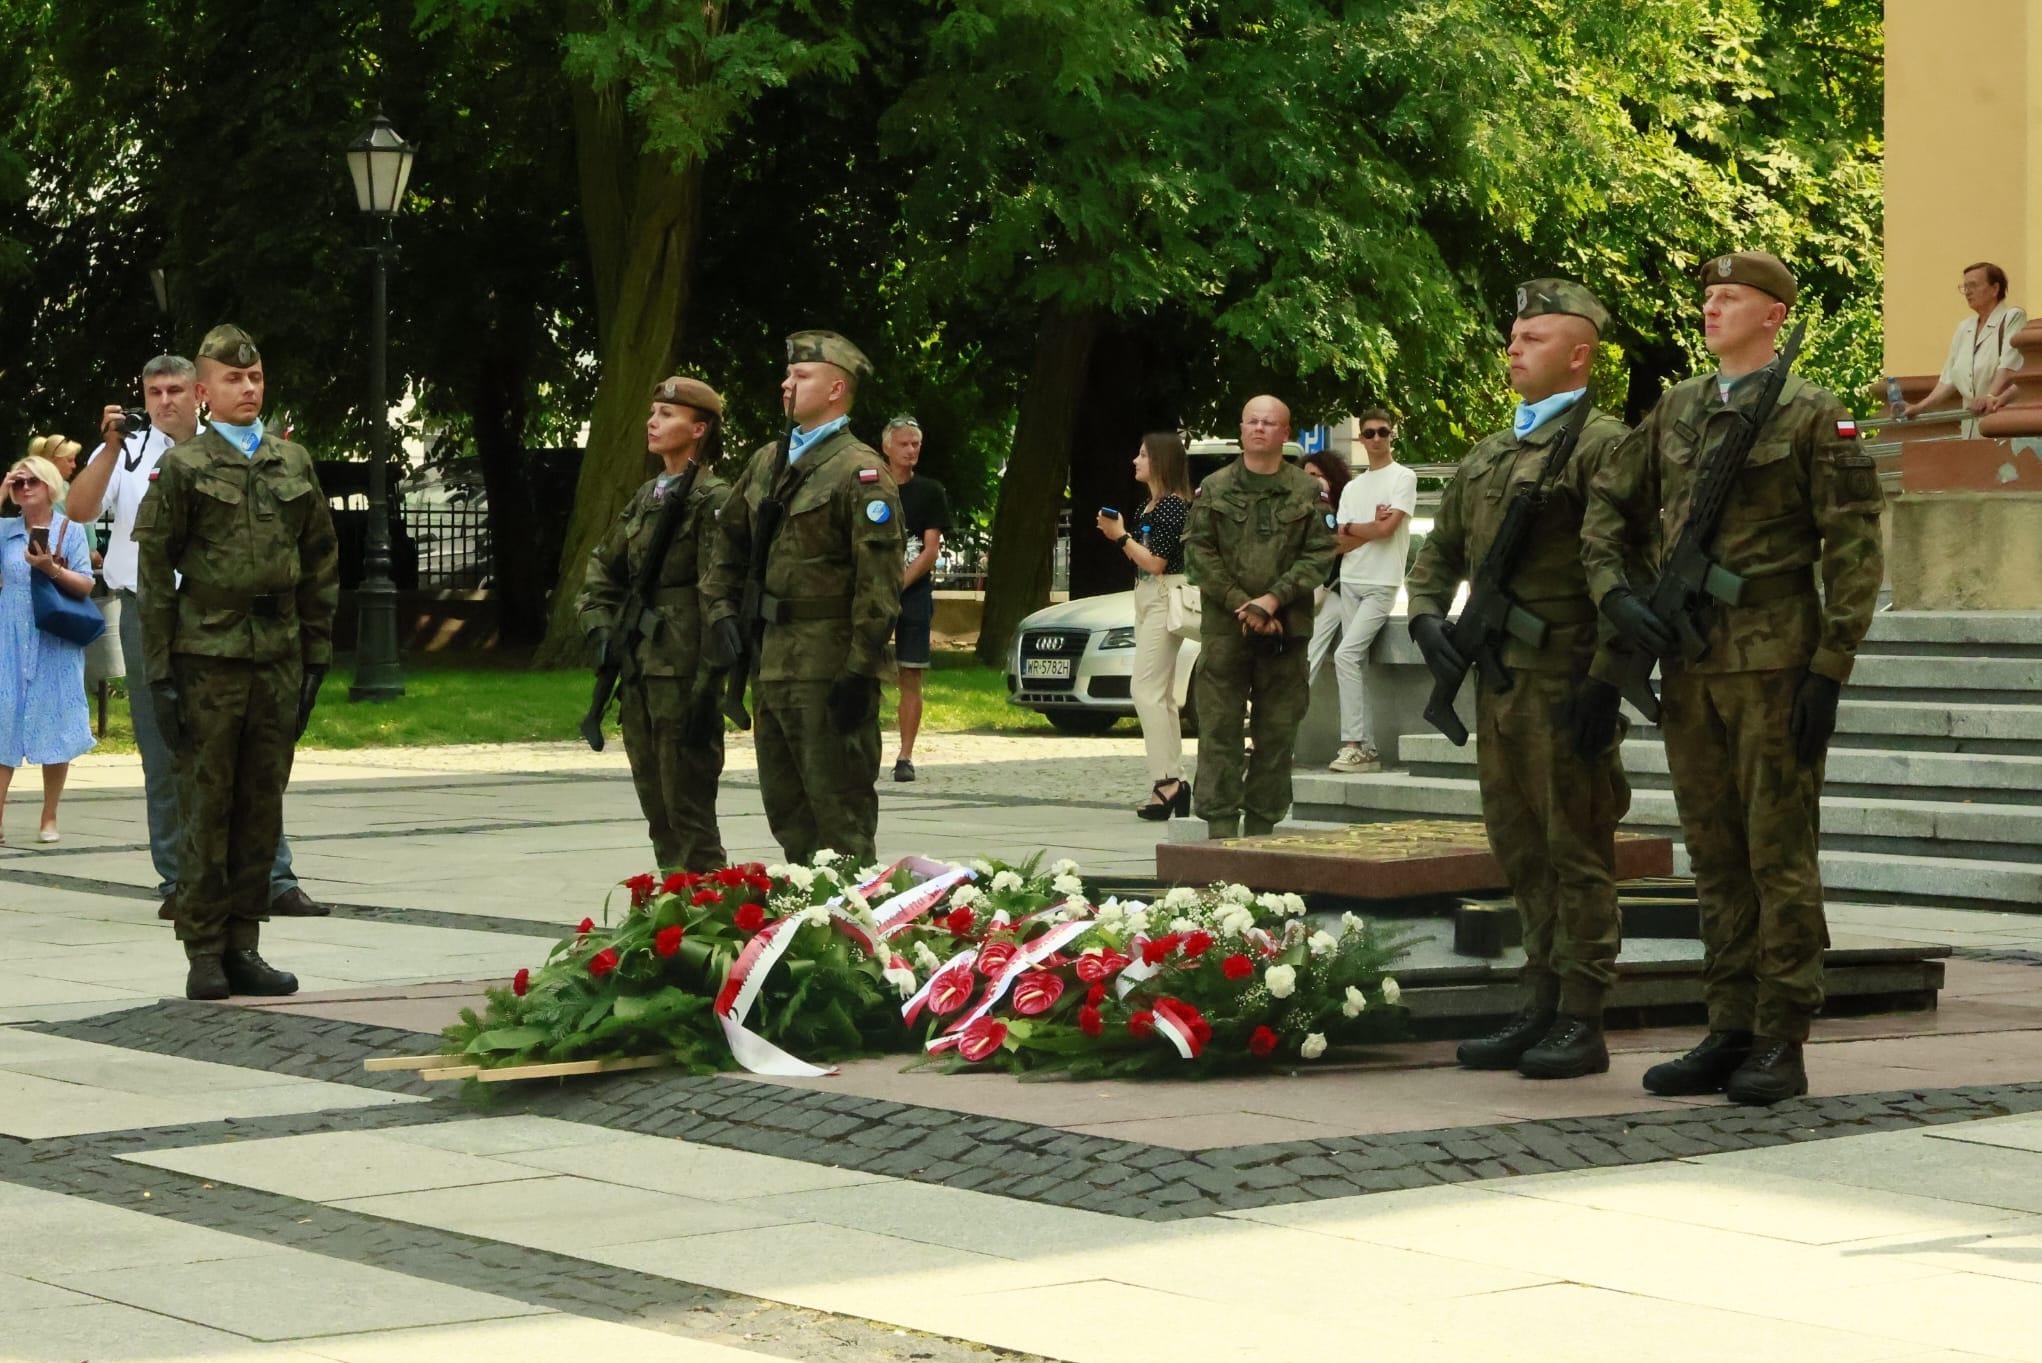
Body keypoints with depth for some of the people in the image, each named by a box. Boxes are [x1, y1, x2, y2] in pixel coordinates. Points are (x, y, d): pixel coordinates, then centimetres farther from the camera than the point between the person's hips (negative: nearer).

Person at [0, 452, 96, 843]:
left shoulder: (71, 530, 2)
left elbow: (86, 586, -2)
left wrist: (53, 570, -21)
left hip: (54, 644, -1)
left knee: (54, 728, 2)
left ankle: (49, 820, 10)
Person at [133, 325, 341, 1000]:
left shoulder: (294, 463, 11)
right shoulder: (182, 467, 0)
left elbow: (321, 565, 15)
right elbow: (153, 574, -2)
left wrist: (317, 655, 9)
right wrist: (160, 672, -7)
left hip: (278, 658, 4)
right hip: (208, 658, -4)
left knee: (263, 807, 6)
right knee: (206, 805, -1)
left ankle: (243, 946, 13)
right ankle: (204, 952, 4)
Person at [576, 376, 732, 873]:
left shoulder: (712, 500, -10)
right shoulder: (647, 497, 15)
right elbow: (603, 565, 27)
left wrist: (709, 686, -19)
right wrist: (600, 623, 10)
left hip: (682, 673, -9)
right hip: (638, 671, 9)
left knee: (688, 809, -7)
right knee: (656, 808, 12)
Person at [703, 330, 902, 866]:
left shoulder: (860, 471, -11)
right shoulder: (766, 463, 14)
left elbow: (881, 580, -16)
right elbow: (729, 541, 24)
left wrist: (860, 670, -20)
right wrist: (722, 610, 8)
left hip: (828, 666, -9)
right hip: (772, 658, 9)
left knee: (840, 814, -5)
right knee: (784, 806, 14)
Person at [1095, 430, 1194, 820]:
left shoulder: (1172, 505, -14)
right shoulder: (1148, 505, 16)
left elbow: (1155, 562, -19)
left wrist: (1122, 536, -9)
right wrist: (1117, 534, 7)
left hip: (1165, 598, -11)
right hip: (1147, 599, 11)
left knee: (1149, 691, -15)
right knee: (1161, 695, 10)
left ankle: (1166, 781, -18)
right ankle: (1174, 781, 11)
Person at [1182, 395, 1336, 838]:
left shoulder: (1306, 491, 6)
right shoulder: (1215, 489, 8)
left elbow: (1319, 554, 1)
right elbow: (1198, 552, 2)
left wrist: (1273, 599, -11)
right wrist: (1240, 604, -8)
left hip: (1286, 630, 0)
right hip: (1224, 629, 0)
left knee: (1277, 732, 2)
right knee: (1220, 729, -4)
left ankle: (1262, 827, 8)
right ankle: (1220, 827, -2)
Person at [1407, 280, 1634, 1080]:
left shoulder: (1601, 444, -7)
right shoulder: (1488, 454, 19)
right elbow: (1441, 548, 26)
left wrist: (1608, 681, -19)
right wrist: (1426, 614, 6)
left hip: (1564, 680, -8)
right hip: (1497, 677, 8)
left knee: (1575, 852, -3)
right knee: (1518, 848, 12)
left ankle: (1582, 1024, 1)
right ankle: (1542, 1006, 20)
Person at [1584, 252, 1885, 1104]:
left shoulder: (1815, 417, -3)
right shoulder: (1675, 410, 13)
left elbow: (1854, 552, -6)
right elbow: (1608, 506, 18)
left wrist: (1831, 671, -12)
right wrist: (1615, 592, -1)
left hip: (1773, 664, -6)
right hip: (1689, 665, 6)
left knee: (1779, 854, -3)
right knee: (1715, 857, 9)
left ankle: (1781, 1045, 1)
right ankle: (1729, 1033, 15)